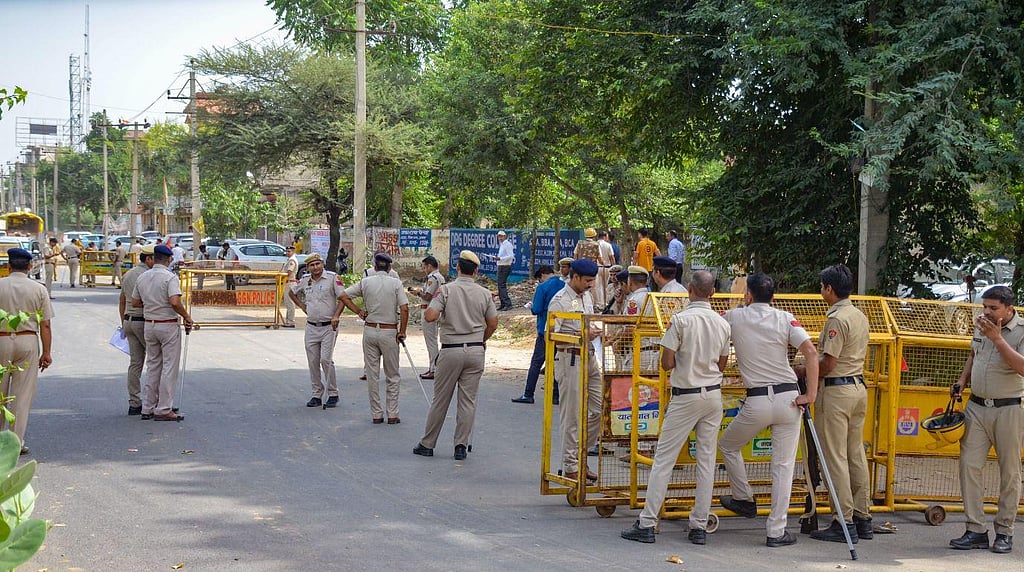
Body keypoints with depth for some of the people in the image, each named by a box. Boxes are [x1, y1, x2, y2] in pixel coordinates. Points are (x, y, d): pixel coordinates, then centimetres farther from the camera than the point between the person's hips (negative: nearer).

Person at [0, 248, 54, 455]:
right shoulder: (39, 289, -1)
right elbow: (45, 325, -1)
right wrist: (46, 353, 4)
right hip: (28, 341, 0)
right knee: (23, 394, 4)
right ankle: (17, 441, 3)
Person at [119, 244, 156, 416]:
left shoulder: (127, 275, 14)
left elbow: (122, 300, 21)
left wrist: (123, 323, 27)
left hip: (129, 320, 8)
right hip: (144, 322, -8)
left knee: (135, 363, 8)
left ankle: (134, 404, 7)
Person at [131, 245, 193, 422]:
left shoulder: (142, 277, 6)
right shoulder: (170, 277, -14)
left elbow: (135, 302, 12)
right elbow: (175, 302, -26)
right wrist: (186, 317, -12)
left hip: (149, 325, 6)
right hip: (168, 325, -6)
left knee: (152, 366, 15)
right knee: (169, 367, -1)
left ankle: (148, 408, 15)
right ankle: (164, 410, -3)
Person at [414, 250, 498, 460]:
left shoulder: (447, 290, -8)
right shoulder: (484, 293, 1)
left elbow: (430, 316, -17)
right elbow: (493, 323, 6)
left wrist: (429, 308, 6)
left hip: (451, 350, -2)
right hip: (476, 351, 2)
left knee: (440, 399, 6)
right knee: (468, 400, 6)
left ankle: (427, 444, 13)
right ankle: (461, 446, 6)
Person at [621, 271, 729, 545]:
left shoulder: (681, 320, -14)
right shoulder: (722, 323, 2)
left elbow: (667, 363, -14)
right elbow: (722, 363, 12)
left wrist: (682, 359, 6)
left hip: (686, 396, -5)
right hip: (714, 394, 5)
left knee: (664, 459, -1)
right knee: (707, 460, 8)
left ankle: (646, 524, -2)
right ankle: (700, 527, 10)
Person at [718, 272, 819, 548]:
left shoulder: (735, 317, 2)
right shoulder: (785, 319, 2)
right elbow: (811, 352, -10)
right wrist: (811, 395, -7)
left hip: (757, 402, -1)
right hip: (788, 398, 1)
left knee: (728, 446, 26)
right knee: (784, 465, 5)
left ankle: (744, 499, 34)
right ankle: (777, 531, 3)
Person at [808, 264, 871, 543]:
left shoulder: (836, 319, -16)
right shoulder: (860, 316, 13)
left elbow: (828, 363, -19)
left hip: (836, 389, -9)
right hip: (859, 387, 9)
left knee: (835, 457, -4)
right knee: (856, 455, 12)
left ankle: (844, 522, -4)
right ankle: (862, 519, 16)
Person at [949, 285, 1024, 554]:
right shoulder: (981, 325, 9)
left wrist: (997, 339, -28)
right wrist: (963, 380, 13)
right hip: (977, 407, 5)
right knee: (969, 465, -3)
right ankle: (975, 530, 1)